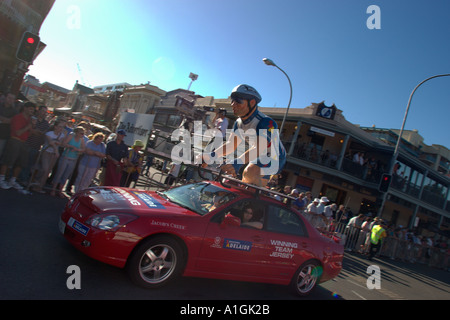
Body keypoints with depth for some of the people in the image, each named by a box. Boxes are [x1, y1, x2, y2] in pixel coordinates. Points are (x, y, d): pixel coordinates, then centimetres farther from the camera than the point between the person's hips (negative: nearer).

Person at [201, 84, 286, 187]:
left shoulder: (265, 122, -29)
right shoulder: (239, 123, -1)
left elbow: (259, 148, -42)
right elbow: (231, 144, -6)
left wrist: (238, 162, -57)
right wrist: (212, 156, -24)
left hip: (274, 159, -8)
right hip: (259, 159, 8)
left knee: (249, 172, -31)